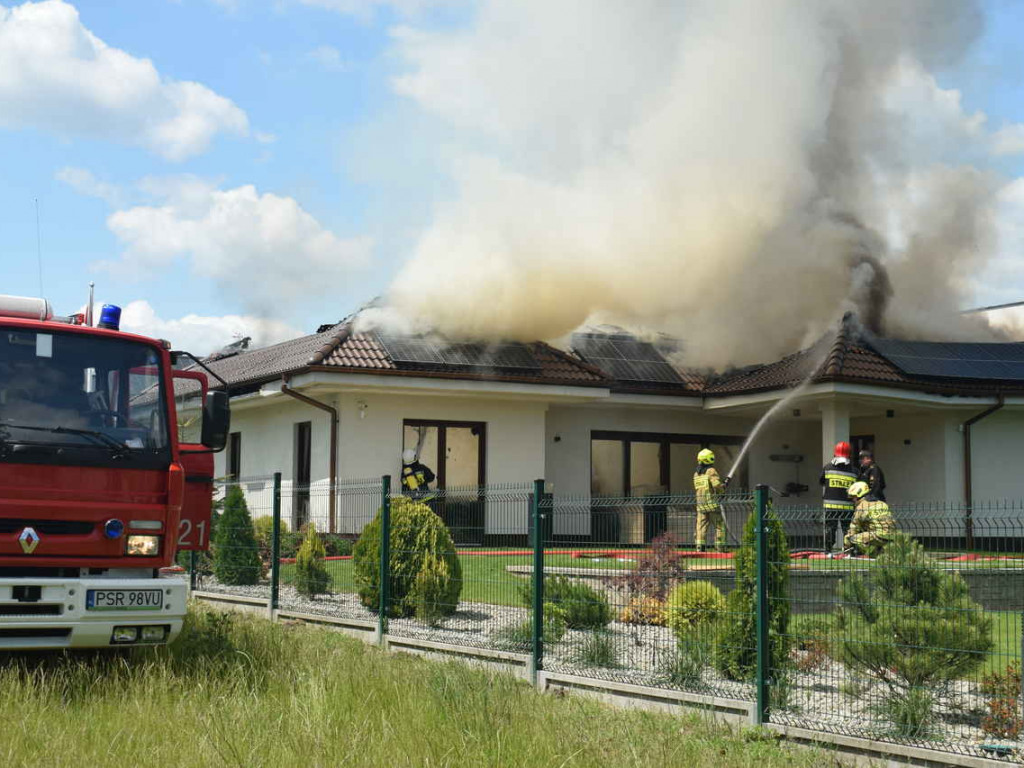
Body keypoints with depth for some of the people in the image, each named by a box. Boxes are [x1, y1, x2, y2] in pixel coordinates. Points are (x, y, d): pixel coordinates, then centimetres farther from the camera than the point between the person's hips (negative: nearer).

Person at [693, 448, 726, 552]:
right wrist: (723, 486, 1)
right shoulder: (711, 471, -10)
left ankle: (700, 547, -4)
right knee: (719, 525, 4)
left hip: (700, 504, 6)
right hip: (712, 504, -6)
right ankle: (720, 547, 1)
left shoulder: (696, 474, 13)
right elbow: (717, 485, -22)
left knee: (701, 527, 5)